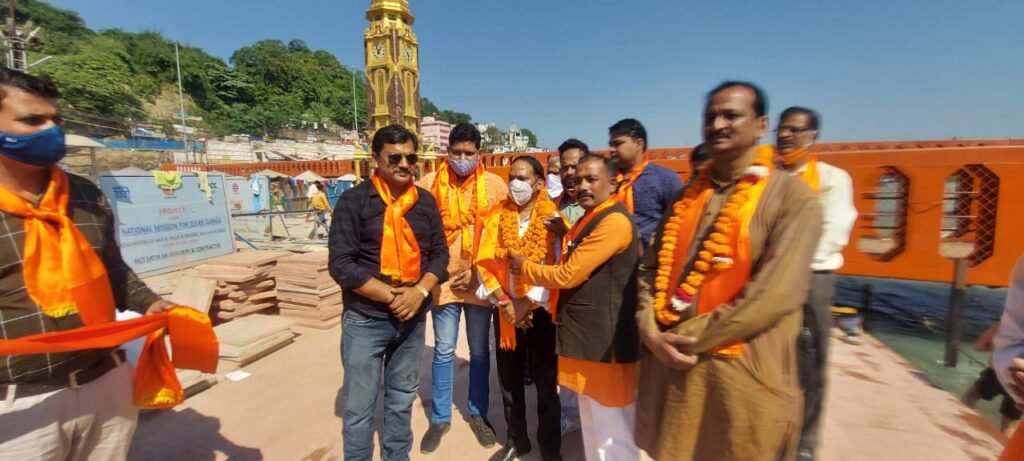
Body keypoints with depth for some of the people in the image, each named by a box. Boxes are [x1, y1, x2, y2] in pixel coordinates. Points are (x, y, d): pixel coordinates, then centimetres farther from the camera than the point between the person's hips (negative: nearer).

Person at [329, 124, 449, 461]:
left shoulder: (425, 202, 3)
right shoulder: (353, 201, -8)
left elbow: (439, 253, 4)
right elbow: (341, 265, -14)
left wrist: (419, 292, -12)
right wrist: (391, 296, -17)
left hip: (413, 318, 4)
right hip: (365, 320, -3)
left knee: (402, 399, 20)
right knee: (359, 406, 8)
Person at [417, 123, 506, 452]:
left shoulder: (495, 185, -4)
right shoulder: (430, 183, -2)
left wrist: (478, 271, -8)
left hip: (480, 281, 0)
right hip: (443, 280, 0)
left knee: (480, 352, 15)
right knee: (443, 351, 11)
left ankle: (478, 413, 35)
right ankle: (440, 418, 30)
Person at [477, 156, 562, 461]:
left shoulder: (551, 219, -7)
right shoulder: (497, 218, 2)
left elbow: (551, 269, -14)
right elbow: (485, 263, -3)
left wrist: (525, 305, -15)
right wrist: (505, 303, -12)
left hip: (540, 311, -3)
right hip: (505, 310, 3)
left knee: (546, 383, 10)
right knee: (509, 380, 16)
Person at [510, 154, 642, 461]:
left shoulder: (615, 221, -20)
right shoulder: (589, 218, 13)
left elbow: (567, 274, -20)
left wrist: (524, 266, -6)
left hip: (607, 341, -10)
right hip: (587, 336, 10)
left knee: (611, 432, 7)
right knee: (593, 426, 24)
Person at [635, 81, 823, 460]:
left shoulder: (792, 197, -7)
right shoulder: (687, 195, 9)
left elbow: (775, 294, -18)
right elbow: (651, 267, 6)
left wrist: (685, 337, -16)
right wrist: (651, 330, -10)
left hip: (742, 376, -4)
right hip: (671, 368, 5)